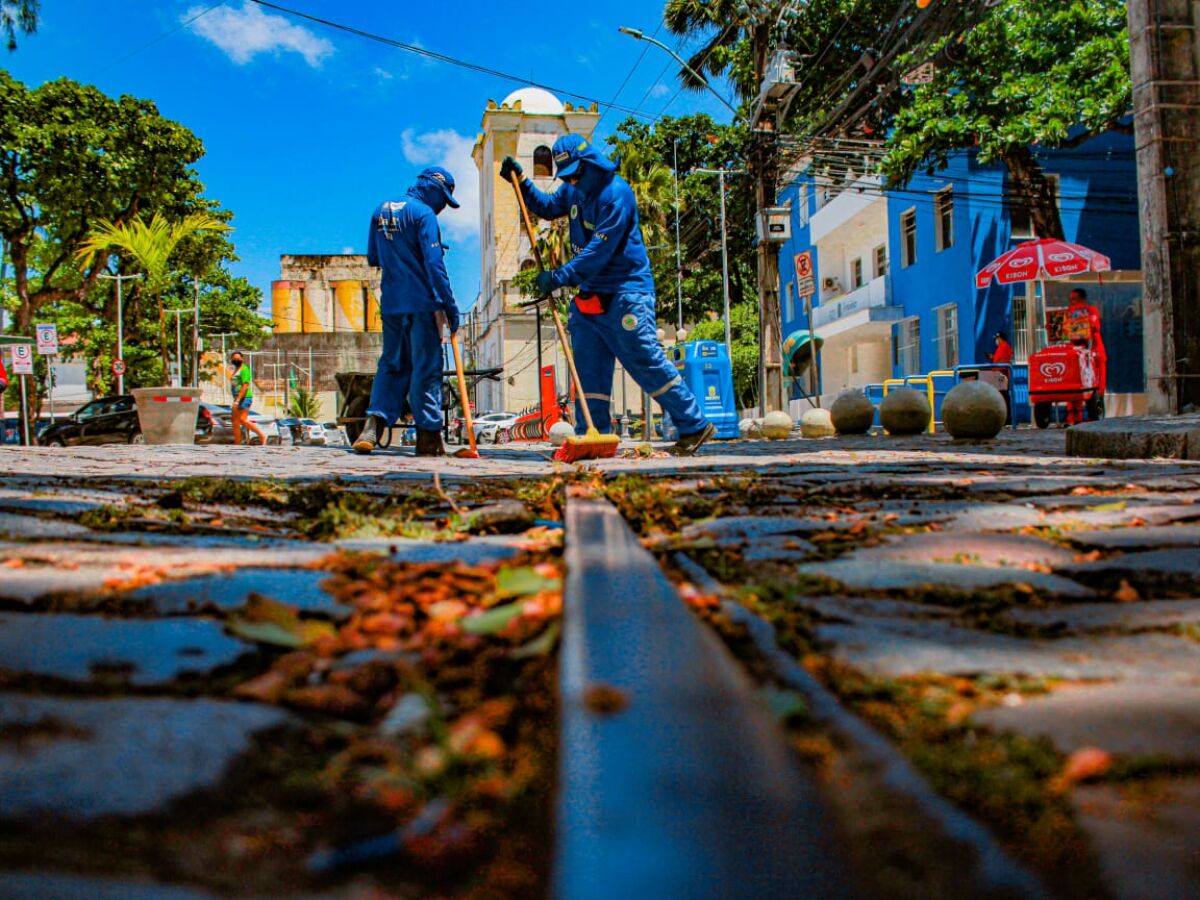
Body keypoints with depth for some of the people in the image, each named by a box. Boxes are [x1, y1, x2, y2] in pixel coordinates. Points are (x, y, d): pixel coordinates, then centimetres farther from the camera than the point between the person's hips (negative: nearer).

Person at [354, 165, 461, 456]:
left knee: (392, 364, 13)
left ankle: (373, 424, -1)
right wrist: (450, 306, -13)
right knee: (426, 368, -1)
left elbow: (372, 258, 21)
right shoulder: (423, 214, -8)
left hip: (390, 304, 6)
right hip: (422, 304, -6)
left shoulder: (381, 210, 14)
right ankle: (428, 436, 2)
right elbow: (434, 264, -15)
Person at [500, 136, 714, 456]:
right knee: (590, 371, 6)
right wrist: (521, 182, 18)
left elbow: (600, 250, -24)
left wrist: (560, 276, -26)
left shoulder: (615, 193, -17)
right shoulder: (574, 191, 11)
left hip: (625, 293, -9)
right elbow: (547, 207, 32)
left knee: (647, 363, -8)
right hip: (590, 295, 9)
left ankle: (695, 426, 0)